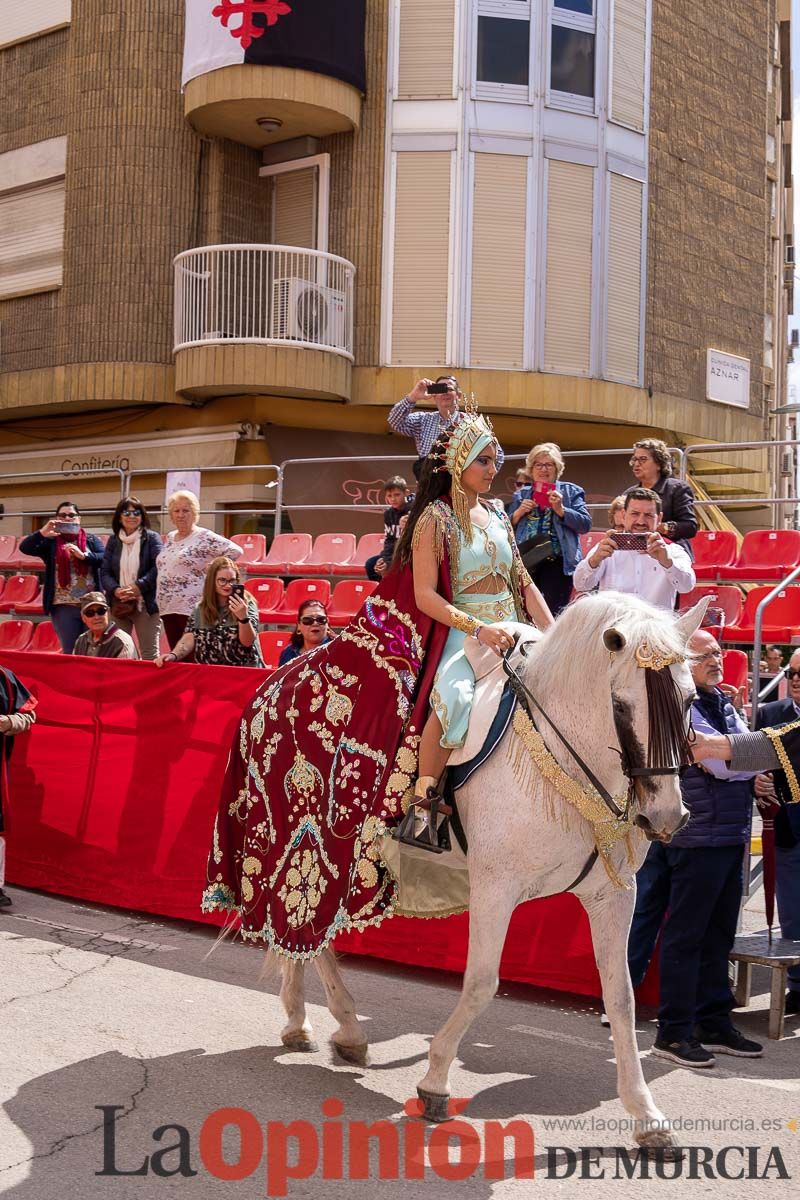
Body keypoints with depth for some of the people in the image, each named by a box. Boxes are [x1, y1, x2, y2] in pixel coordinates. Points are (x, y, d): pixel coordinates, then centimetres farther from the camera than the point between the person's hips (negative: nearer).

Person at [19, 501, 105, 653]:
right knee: (71, 652, 4)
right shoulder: (50, 541, 8)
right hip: (63, 606, 0)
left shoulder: (91, 540, 10)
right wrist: (42, 533, -23)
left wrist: (82, 555, -19)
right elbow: (24, 548, -7)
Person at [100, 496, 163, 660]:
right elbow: (104, 571, 7)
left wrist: (139, 586, -20)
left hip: (145, 604, -4)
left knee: (149, 653, -3)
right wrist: (115, 590, -12)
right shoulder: (113, 541, 13)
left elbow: (158, 567, -10)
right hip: (118, 604, 4)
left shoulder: (151, 538, 1)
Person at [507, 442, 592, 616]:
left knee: (553, 615, -8)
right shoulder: (521, 495, 17)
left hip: (557, 562, -3)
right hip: (526, 561, 3)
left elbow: (586, 524, -1)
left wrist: (560, 509, -12)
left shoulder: (571, 491, 8)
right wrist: (519, 512, -2)